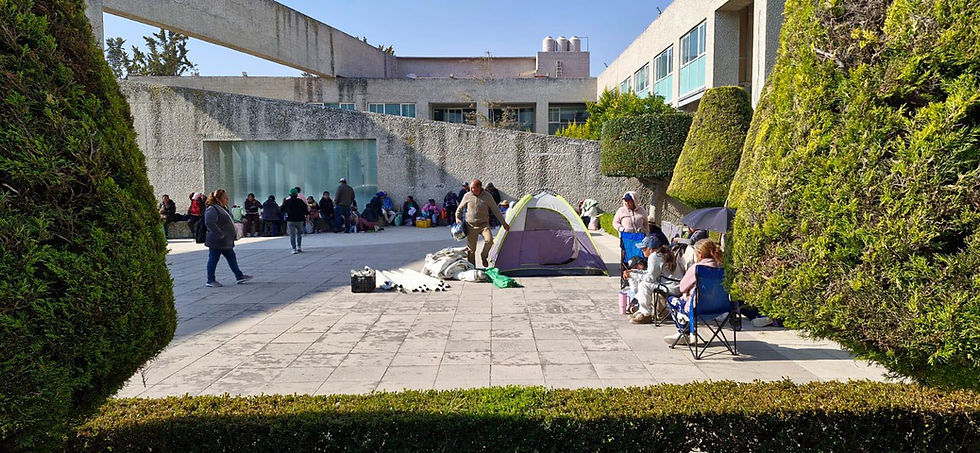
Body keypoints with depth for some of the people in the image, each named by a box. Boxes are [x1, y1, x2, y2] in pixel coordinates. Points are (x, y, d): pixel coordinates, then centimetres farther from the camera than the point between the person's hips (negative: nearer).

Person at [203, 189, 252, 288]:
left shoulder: (223, 208, 15)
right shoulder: (212, 209, -17)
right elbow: (209, 223, -29)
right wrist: (220, 234, -27)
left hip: (226, 242, 10)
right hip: (217, 242, -10)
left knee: (232, 258, 12)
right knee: (213, 260, 0)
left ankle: (239, 276, 18)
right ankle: (210, 281, 9)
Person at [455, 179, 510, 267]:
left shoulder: (487, 196, -5)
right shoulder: (467, 196, -1)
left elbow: (496, 211, 2)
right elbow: (459, 209, 14)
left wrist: (504, 224, 4)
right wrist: (457, 218, -2)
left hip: (484, 224, -1)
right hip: (471, 226, 1)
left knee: (489, 240, -27)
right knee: (471, 249, 1)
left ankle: (484, 256, 0)